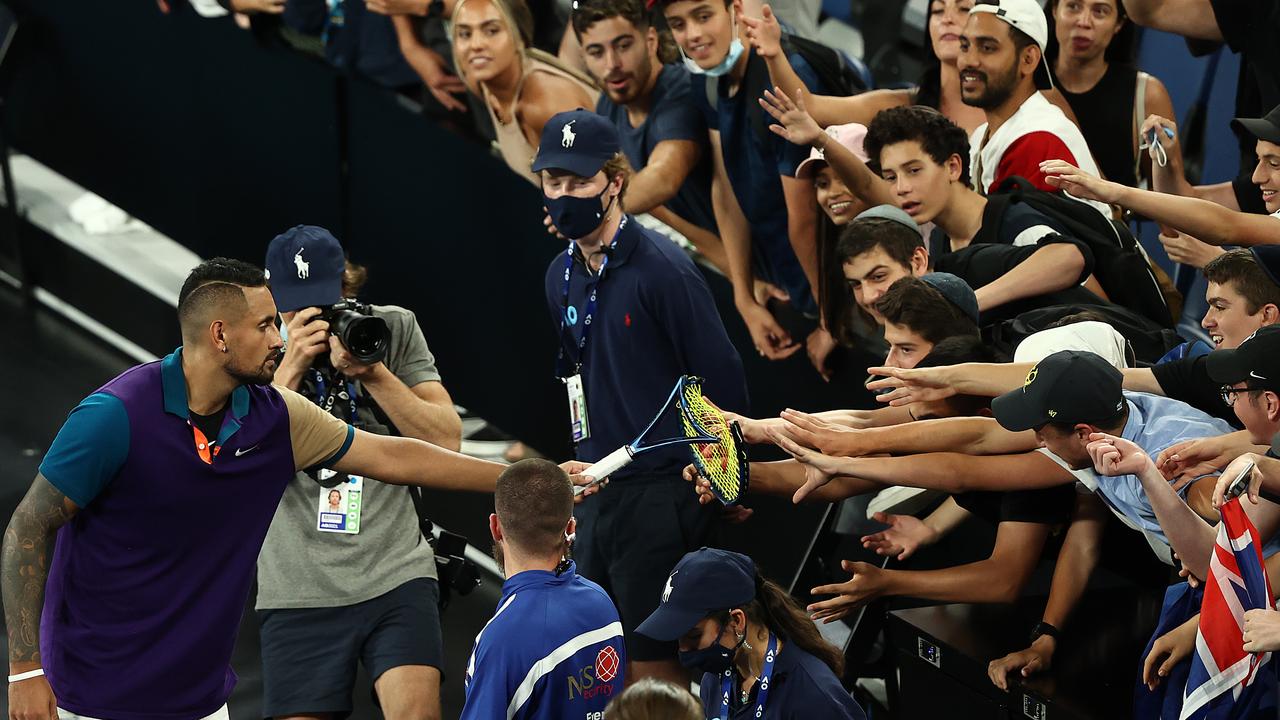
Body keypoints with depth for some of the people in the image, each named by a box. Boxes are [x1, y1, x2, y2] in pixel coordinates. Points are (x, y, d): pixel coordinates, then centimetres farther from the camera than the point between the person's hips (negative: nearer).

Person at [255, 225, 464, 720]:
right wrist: (291, 368, -14)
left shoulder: (394, 330, 7)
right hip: (298, 586, 1)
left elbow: (446, 441, 0)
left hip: (395, 572, -1)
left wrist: (372, 373, -10)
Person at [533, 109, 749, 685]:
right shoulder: (562, 277, 11)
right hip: (596, 494, 8)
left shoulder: (661, 269, -13)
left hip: (660, 492, -8)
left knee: (653, 668, -6)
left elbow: (722, 379, -13)